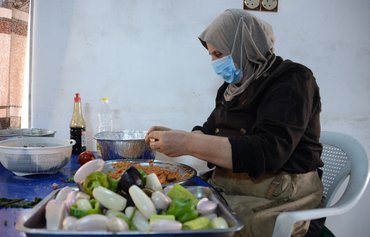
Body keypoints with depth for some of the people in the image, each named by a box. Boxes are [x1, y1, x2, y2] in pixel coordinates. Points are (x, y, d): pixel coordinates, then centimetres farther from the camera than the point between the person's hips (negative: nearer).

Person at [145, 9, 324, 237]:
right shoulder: (233, 87, 11)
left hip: (278, 196, -6)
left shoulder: (292, 80, -11)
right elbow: (210, 133, 18)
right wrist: (174, 137, -3)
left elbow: (269, 152, -25)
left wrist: (189, 143, -29)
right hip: (226, 187, 7)